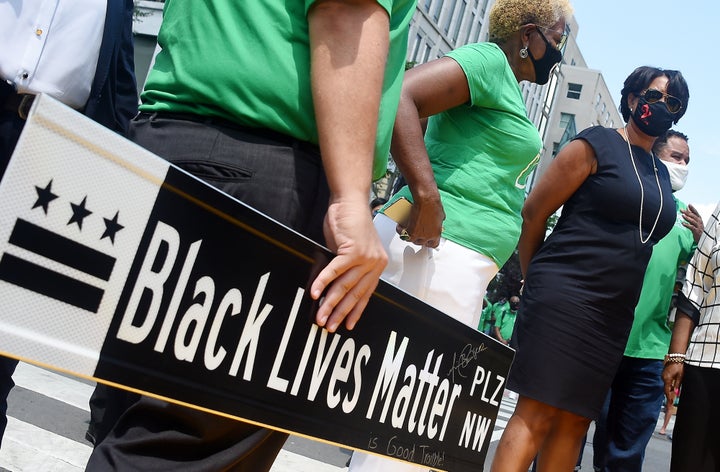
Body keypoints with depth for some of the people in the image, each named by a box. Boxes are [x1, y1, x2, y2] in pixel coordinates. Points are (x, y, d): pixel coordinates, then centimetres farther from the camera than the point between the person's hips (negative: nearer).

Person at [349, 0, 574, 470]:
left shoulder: (508, 88, 24)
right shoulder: (489, 60, -5)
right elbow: (397, 95, -20)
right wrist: (426, 195, -24)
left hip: (462, 262, 10)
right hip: (441, 248, -10)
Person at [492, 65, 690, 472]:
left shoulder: (662, 174, 19)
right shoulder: (597, 145, -1)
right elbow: (534, 211, -3)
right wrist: (537, 281, 3)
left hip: (615, 316, 7)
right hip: (565, 296, -6)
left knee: (575, 421, 7)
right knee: (537, 411, -10)